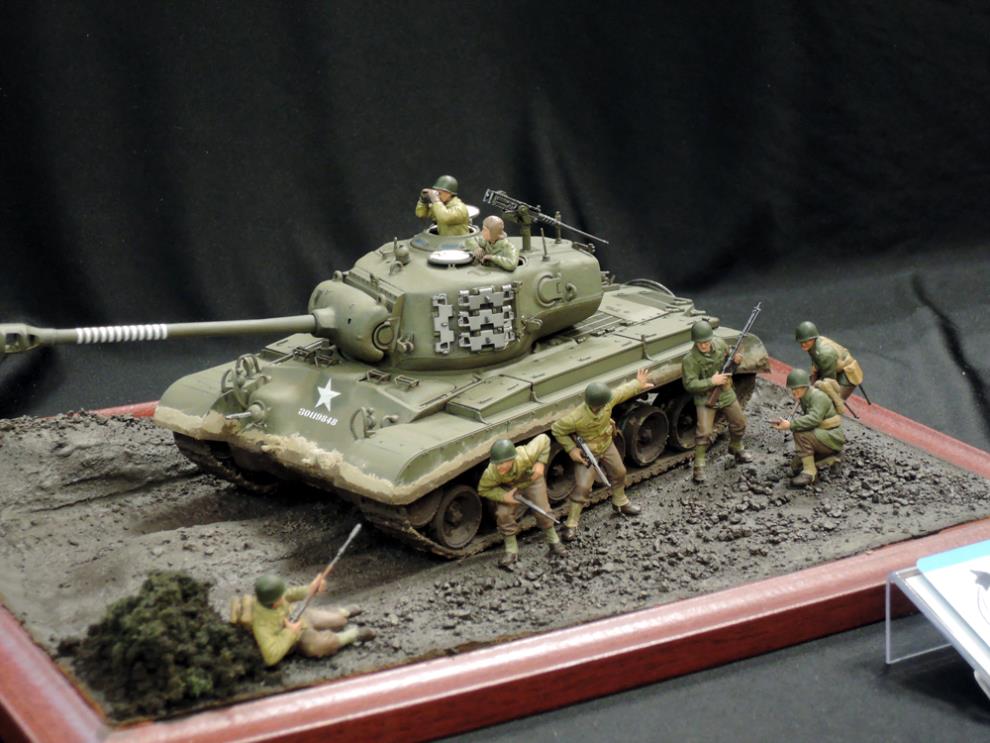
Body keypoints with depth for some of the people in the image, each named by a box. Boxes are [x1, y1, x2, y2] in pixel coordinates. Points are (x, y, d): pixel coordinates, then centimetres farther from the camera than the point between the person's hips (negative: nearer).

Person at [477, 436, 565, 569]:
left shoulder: (526, 456, -44)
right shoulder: (491, 473, -40)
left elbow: (544, 439, -27)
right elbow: (483, 490, -20)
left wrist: (541, 463, -31)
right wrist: (503, 496, -33)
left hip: (532, 479, 0)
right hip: (509, 487, 0)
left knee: (542, 511, -2)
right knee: (503, 514, -16)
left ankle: (554, 542, 26)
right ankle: (511, 551, 2)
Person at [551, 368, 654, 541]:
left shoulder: (608, 401, -27)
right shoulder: (576, 418, -40)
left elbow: (622, 391, -5)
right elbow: (556, 430, -25)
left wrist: (638, 384, 9)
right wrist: (571, 450, -26)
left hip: (607, 445, 6)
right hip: (587, 454, -6)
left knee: (619, 473, 24)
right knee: (582, 488, -10)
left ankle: (620, 502, 53)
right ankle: (571, 524, 3)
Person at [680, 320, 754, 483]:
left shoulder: (720, 344, -10)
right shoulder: (690, 359, -25)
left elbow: (728, 354, 12)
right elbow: (689, 384, -26)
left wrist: (735, 358, -12)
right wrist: (712, 381, -31)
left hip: (726, 394, 6)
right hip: (705, 398, -6)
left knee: (739, 424, 21)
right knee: (704, 433, -16)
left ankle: (736, 448, 49)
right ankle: (699, 466, -4)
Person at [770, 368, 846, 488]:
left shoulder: (818, 397, -21)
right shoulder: (805, 398, 7)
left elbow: (814, 419, -34)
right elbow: (805, 419, 7)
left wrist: (791, 425, -37)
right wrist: (785, 422, -6)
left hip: (833, 438, -10)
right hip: (822, 436, 10)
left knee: (800, 433, -31)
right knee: (796, 465, 10)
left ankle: (809, 472, -24)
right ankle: (829, 460, 14)